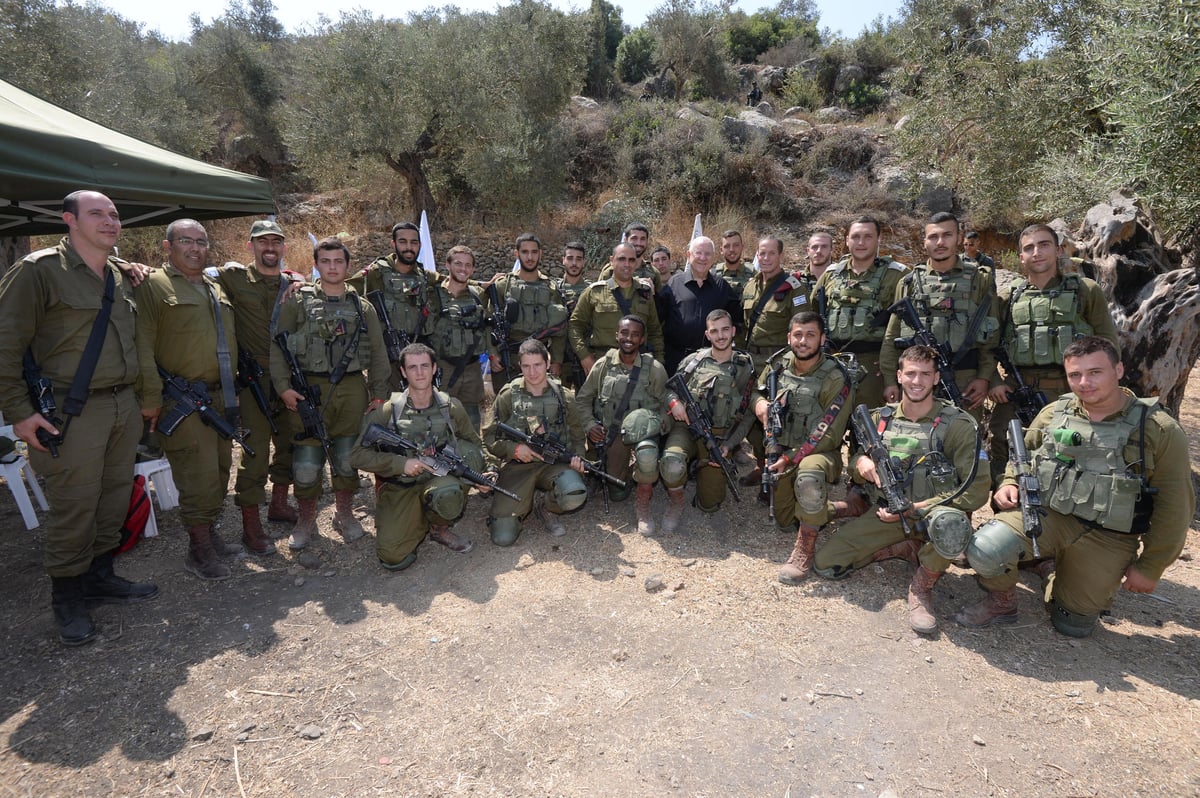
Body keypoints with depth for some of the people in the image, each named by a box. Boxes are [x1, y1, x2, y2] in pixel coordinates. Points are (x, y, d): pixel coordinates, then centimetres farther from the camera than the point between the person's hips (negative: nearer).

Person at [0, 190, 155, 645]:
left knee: (115, 497, 12)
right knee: (74, 507, 0)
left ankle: (99, 577, 29)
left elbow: (132, 339, 21)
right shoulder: (39, 270, -8)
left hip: (124, 405, 6)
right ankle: (67, 598, 17)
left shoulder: (122, 275, 11)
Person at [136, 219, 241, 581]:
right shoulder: (153, 286, -5)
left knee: (220, 471, 14)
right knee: (199, 475, -7)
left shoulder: (217, 289, 18)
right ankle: (199, 551, 6)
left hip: (221, 398, 8)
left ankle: (209, 534, 28)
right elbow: (142, 347, -13)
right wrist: (150, 397, -17)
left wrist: (233, 391, 19)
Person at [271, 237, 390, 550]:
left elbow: (378, 354, 10)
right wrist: (283, 386, -9)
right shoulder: (298, 302, 4)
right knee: (306, 460, 1)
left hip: (352, 390, 2)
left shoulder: (362, 307, 11)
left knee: (348, 457, 8)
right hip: (309, 390, -2)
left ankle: (344, 514, 27)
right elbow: (277, 345, 0)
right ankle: (306, 520, 20)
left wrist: (379, 394, 5)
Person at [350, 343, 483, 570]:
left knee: (447, 495, -36)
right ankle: (419, 524, 16)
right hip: (400, 491, 0)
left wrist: (477, 474, -5)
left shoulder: (451, 407, 0)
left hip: (439, 480, 1)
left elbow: (474, 445, 14)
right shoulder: (387, 411, -6)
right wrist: (401, 463, -18)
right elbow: (357, 455, -7)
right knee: (392, 557, -18)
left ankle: (440, 528, 0)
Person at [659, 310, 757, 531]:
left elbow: (748, 415, 3)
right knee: (672, 464, -35)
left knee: (709, 504, 4)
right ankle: (675, 504, -3)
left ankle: (702, 470, 36)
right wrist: (673, 401, -11)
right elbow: (669, 388, 14)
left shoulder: (745, 368, 3)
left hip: (719, 438, 1)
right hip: (687, 428, -1)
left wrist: (728, 445, -10)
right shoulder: (694, 361, 4)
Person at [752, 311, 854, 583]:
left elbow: (827, 434, -19)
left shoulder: (836, 378, -16)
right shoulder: (777, 366, 0)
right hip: (780, 451, 6)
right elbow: (757, 391, 19)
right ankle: (824, 508, 40)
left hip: (820, 452, -5)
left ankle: (805, 547, -22)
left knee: (809, 475, -41)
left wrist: (790, 459, -22)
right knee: (784, 522, 8)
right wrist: (759, 401, -7)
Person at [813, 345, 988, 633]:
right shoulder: (881, 418, 2)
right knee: (825, 564, -7)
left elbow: (977, 491, -15)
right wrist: (861, 462, -15)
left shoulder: (957, 425, -11)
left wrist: (914, 509, -19)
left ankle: (922, 586, -10)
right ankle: (907, 548, 11)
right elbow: (856, 474, 12)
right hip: (888, 514, 4)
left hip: (933, 513, -4)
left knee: (950, 524, -42)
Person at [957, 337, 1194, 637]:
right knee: (986, 550, -29)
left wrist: (1150, 568, -2)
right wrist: (1009, 484, -3)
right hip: (1044, 514, 1)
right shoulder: (1053, 414, 0)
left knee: (1073, 626, 8)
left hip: (1105, 540, -1)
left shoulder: (1160, 430, -8)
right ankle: (1001, 603, 4)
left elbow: (1174, 506, -4)